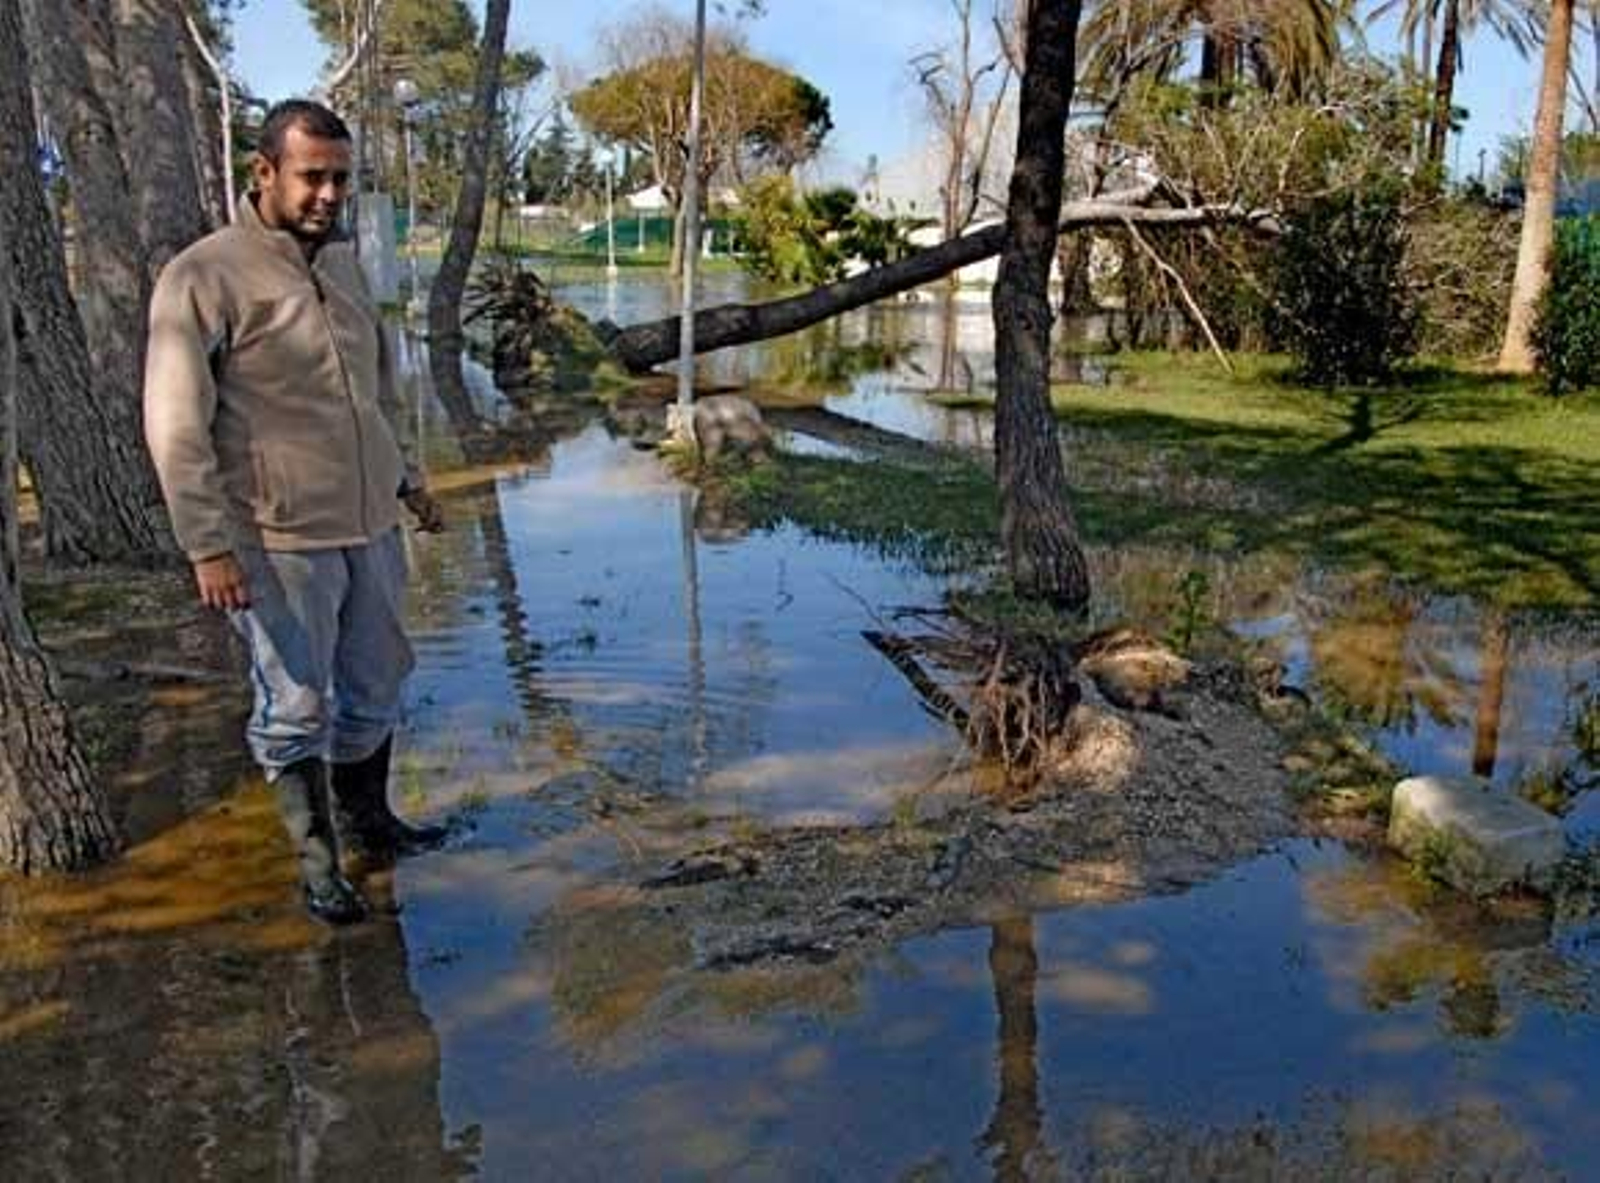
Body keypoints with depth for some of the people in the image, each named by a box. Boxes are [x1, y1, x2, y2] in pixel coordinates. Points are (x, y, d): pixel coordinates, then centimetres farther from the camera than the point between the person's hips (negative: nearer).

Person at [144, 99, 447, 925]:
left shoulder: (342, 262, 10)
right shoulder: (204, 277, -12)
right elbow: (176, 428, -13)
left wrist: (404, 478, 23)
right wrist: (208, 546, -17)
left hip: (370, 525, 7)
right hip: (278, 542, -7)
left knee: (376, 686, 17)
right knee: (297, 707, 4)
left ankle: (366, 818, 37)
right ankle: (316, 864, 19)